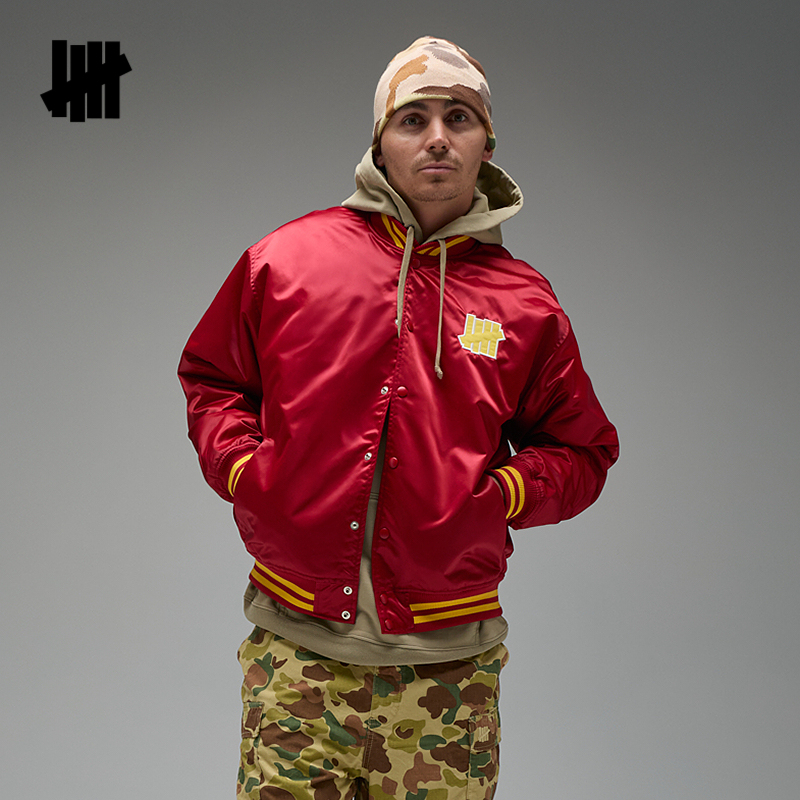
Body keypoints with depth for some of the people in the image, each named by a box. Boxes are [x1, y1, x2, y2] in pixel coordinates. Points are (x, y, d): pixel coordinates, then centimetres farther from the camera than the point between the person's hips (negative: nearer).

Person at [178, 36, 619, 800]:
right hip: (295, 648, 0)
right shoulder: (286, 257, 3)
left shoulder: (524, 301, 4)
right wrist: (243, 469, -1)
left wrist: (503, 494, -5)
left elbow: (582, 450, 13)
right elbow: (209, 376, 16)